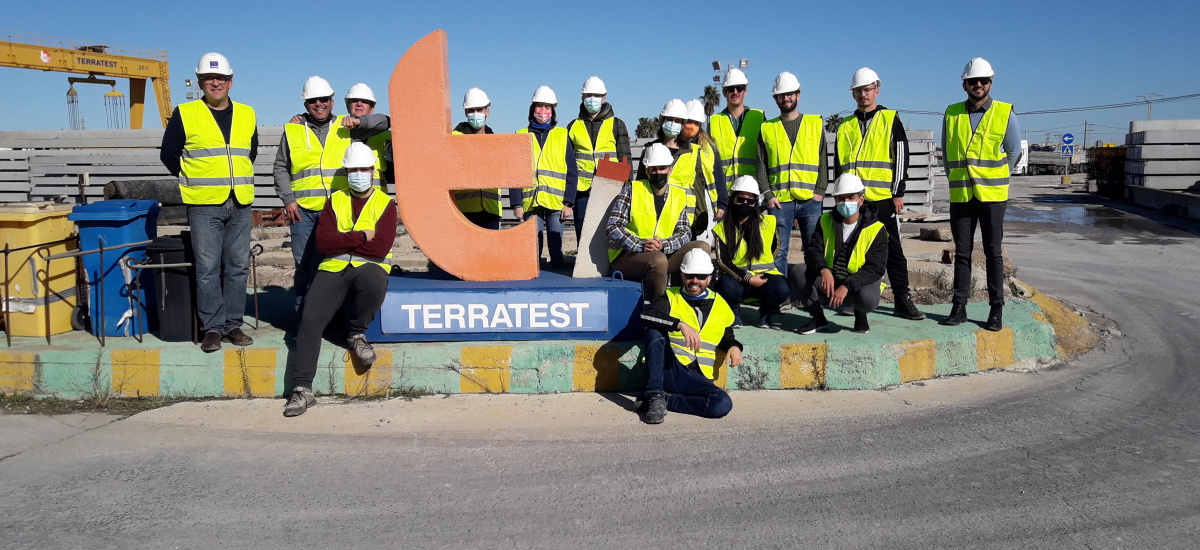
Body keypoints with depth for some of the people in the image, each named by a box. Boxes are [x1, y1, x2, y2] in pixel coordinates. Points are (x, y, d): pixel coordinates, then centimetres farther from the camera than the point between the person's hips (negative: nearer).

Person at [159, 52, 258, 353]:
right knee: (208, 268, -3)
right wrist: (195, 182, 7)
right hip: (204, 205, -3)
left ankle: (233, 325, 14)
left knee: (238, 267, 6)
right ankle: (212, 328, 4)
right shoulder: (185, 114, 1)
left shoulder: (246, 115, 11)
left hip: (240, 204, 3)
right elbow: (168, 155, 7)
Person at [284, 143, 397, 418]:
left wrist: (341, 241, -3)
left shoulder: (385, 204, 7)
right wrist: (361, 236, -7)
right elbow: (323, 241, 0)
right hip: (334, 269, 2)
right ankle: (302, 388, -17)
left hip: (368, 267, -2)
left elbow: (380, 248, -8)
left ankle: (357, 334, -10)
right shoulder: (335, 200, 16)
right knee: (310, 319, -21)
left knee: (375, 284, -40)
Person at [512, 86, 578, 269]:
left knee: (556, 248, 2)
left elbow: (572, 171, 6)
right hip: (530, 202, 0)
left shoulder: (562, 135, 9)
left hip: (556, 202, 0)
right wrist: (516, 204, -2)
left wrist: (568, 202, -4)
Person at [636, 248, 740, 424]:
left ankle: (664, 399, -15)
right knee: (654, 331, -29)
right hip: (667, 368, -2)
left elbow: (727, 336, 30)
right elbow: (646, 316, -16)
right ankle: (654, 394, -28)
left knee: (723, 404, -27)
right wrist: (681, 325, -31)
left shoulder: (721, 306, 16)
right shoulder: (670, 297, 6)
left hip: (696, 377, 2)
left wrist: (734, 347, 5)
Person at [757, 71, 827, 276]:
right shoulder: (767, 129, 11)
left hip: (810, 200, 0)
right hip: (779, 201, 0)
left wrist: (820, 191, -3)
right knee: (778, 251, -1)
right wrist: (767, 194, -4)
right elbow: (761, 166, 7)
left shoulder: (815, 124, 11)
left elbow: (823, 161, 8)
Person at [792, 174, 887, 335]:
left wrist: (846, 286, -31)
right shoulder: (826, 221, 1)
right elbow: (812, 250, -9)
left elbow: (875, 269, -17)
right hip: (829, 281, 4)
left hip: (859, 284, -3)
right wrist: (823, 270, -33)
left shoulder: (876, 230, -9)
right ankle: (818, 318, -4)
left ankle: (860, 314, 2)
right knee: (798, 272, -21)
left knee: (868, 299, -38)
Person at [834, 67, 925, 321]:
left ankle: (902, 300, 4)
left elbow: (901, 157, 0)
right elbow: (838, 164, 16)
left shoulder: (890, 120, 5)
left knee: (893, 250, -1)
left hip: (883, 197, -3)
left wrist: (898, 192, -6)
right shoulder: (845, 127, 14)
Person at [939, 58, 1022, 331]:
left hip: (992, 196, -2)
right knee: (962, 253, 6)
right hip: (960, 196, 2)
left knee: (993, 253, 1)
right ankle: (959, 307, 12)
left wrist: (991, 180, 11)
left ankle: (996, 311, 7)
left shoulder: (1005, 113, 0)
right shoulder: (951, 114, 6)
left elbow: (1014, 153, 9)